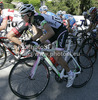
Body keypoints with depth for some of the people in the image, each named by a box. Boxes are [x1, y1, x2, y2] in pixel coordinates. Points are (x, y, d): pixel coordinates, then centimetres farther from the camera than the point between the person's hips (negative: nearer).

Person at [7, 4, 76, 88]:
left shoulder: (38, 18, -28)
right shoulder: (33, 20, 1)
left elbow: (51, 32, -39)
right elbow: (40, 33, 10)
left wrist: (38, 42, -40)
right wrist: (31, 40, -4)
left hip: (62, 31, -9)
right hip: (55, 31, 9)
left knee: (57, 57, -15)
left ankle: (71, 74, 6)